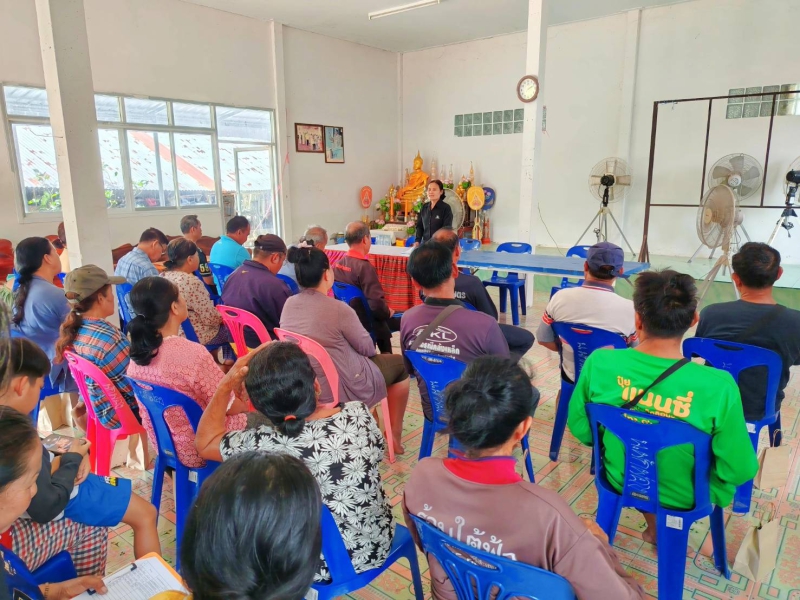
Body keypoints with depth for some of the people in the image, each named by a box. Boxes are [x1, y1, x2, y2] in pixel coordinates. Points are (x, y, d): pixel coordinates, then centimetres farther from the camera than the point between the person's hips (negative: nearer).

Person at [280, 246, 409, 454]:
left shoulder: (289, 304, -5)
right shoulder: (338, 308, -24)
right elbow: (367, 348, -11)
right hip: (341, 389, -7)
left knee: (369, 359, 29)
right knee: (399, 364, 15)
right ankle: (395, 433, 25)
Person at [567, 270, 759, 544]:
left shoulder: (599, 363, -24)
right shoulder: (718, 386, -31)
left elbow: (579, 429, -10)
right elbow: (740, 471, -20)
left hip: (620, 482, 2)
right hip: (684, 499, -1)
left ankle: (655, 527, 49)